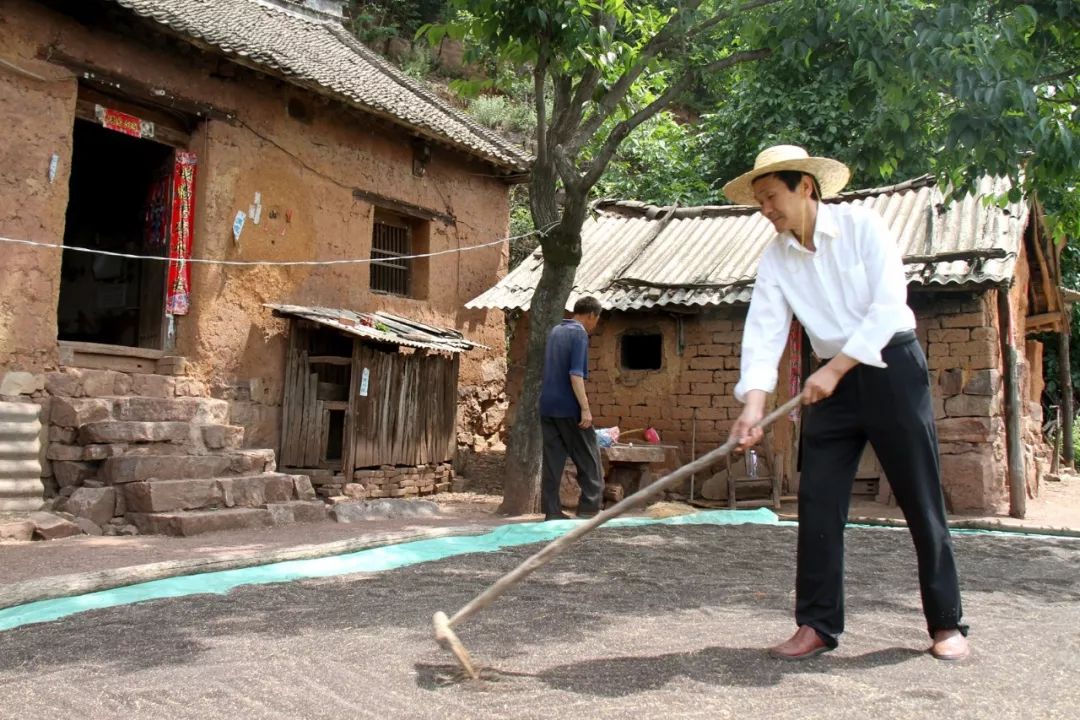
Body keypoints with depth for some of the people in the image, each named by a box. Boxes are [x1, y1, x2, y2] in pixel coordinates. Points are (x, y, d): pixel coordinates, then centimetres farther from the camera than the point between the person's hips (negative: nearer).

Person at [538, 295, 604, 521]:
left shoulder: (555, 331, 15)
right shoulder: (579, 334, -10)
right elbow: (576, 374, -19)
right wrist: (585, 408, -19)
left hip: (547, 406, 7)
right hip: (569, 408, -7)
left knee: (552, 460, 6)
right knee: (588, 458, 3)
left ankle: (552, 511, 5)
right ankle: (589, 508, 2)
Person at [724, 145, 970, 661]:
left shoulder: (862, 226, -10)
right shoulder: (775, 259, 1)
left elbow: (888, 307, -17)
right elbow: (764, 330, -10)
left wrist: (834, 368, -21)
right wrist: (754, 402, -23)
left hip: (891, 368, -4)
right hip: (831, 382, 4)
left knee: (921, 500, 2)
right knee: (818, 503, -1)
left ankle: (947, 624, 17)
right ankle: (817, 626, 8)